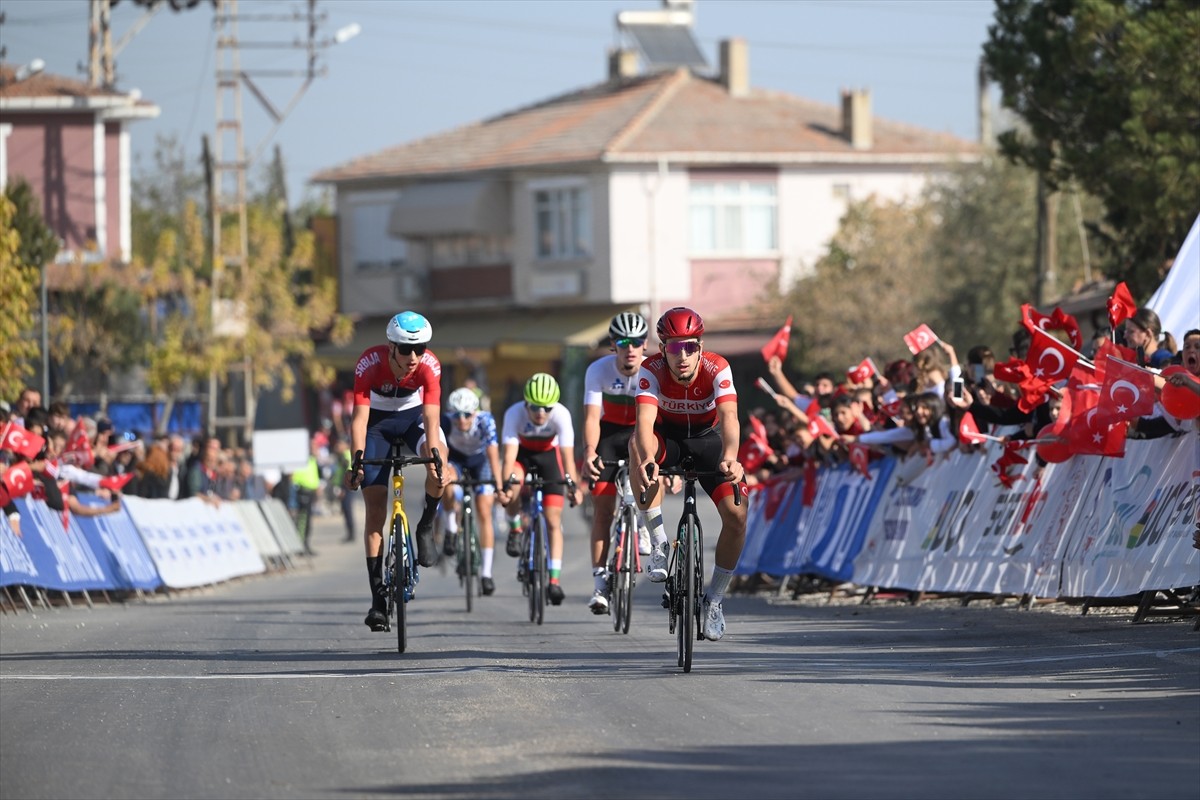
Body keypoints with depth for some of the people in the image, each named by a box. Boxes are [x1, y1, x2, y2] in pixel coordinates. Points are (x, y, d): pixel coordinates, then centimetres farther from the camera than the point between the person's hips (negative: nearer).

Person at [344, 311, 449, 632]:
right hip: (378, 421, -1)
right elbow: (359, 417, -34)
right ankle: (378, 596, -5)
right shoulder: (369, 364, -31)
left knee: (439, 461, -33)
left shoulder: (429, 366, -28)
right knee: (375, 507, -8)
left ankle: (426, 528, -8)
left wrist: (434, 455, -50)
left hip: (413, 416, 1)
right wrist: (357, 460, -46)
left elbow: (431, 417, -35)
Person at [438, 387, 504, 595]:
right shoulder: (446, 422, -30)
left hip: (480, 460, 0)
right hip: (456, 459, 0)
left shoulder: (485, 421, -33)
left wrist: (498, 484, -46)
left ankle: (486, 573, -4)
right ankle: (451, 529, -12)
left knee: (484, 514, -10)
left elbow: (493, 453, -38)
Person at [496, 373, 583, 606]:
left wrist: (573, 486, -49)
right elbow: (509, 453, -38)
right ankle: (515, 528, -4)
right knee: (514, 482, -34)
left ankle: (554, 580, -7)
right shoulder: (515, 413, -33)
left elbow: (567, 455, -36)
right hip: (522, 453, 0)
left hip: (548, 454, 0)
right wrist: (505, 486, -52)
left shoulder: (561, 415, -32)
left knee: (553, 520, -8)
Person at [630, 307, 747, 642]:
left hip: (708, 439, 0)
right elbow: (645, 420, -41)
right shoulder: (652, 370, -27)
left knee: (736, 516, -18)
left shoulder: (717, 369, -28)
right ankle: (658, 542, -26)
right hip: (668, 437, 0)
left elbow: (729, 418, -41)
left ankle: (714, 598, 4)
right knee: (639, 445, -37)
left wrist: (729, 459, -61)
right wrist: (647, 459, -62)